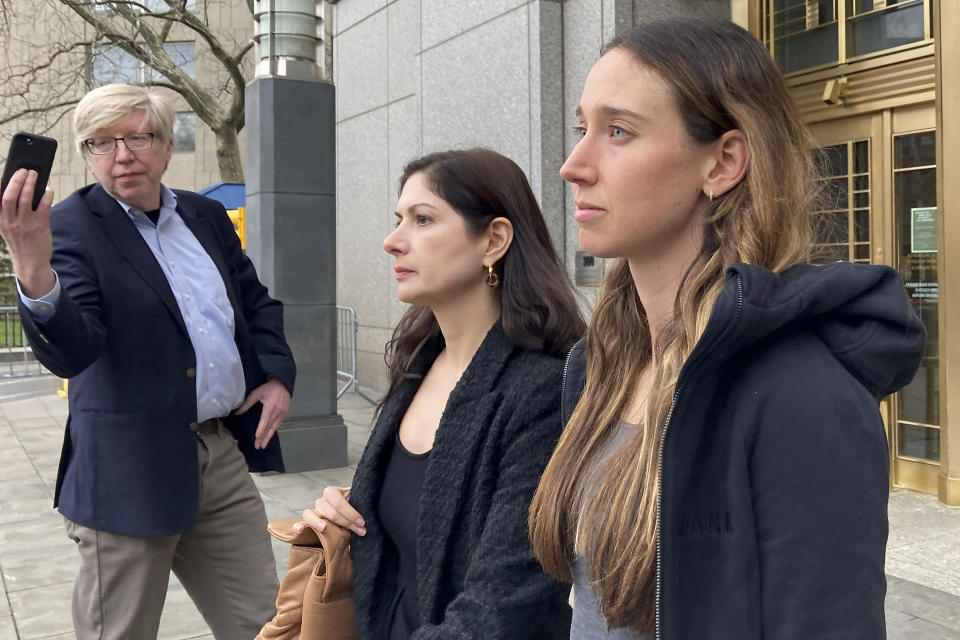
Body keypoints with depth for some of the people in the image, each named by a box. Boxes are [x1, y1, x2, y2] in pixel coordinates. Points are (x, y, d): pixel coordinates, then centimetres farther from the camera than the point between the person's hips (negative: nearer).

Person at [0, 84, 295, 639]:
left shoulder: (207, 216, 9)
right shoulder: (70, 226, -9)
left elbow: (257, 302, 21)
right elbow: (70, 354, -23)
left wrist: (278, 373, 5)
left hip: (225, 456, 5)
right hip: (133, 469, -5)